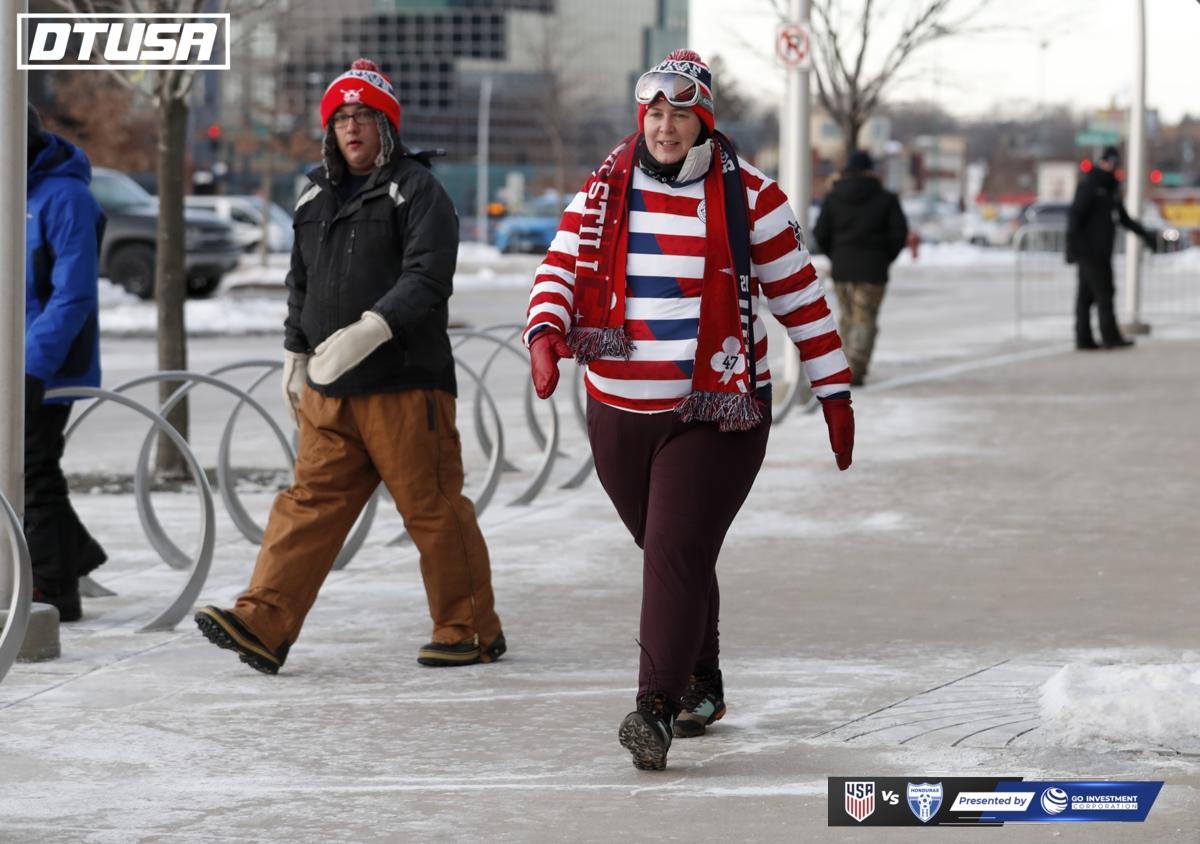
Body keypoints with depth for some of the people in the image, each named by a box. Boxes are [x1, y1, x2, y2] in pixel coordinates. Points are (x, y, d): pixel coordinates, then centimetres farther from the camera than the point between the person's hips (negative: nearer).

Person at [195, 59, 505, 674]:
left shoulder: (417, 191, -5)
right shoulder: (316, 199, 18)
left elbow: (426, 280, -18)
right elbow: (301, 285, 29)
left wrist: (367, 331, -28)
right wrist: (295, 357, 25)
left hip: (405, 385, -6)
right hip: (329, 392, 6)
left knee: (432, 507, -1)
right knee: (311, 502, 1)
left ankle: (470, 631, 10)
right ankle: (263, 623, -5)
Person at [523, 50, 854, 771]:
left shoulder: (748, 197, -3)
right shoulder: (604, 194, 6)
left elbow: (800, 296, 2)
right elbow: (560, 271, 2)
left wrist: (834, 392, 3)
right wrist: (546, 332, -20)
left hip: (715, 412, -4)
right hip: (619, 413, 4)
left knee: (678, 554, -15)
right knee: (668, 554, 15)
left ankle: (657, 711, -17)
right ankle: (701, 687, 34)